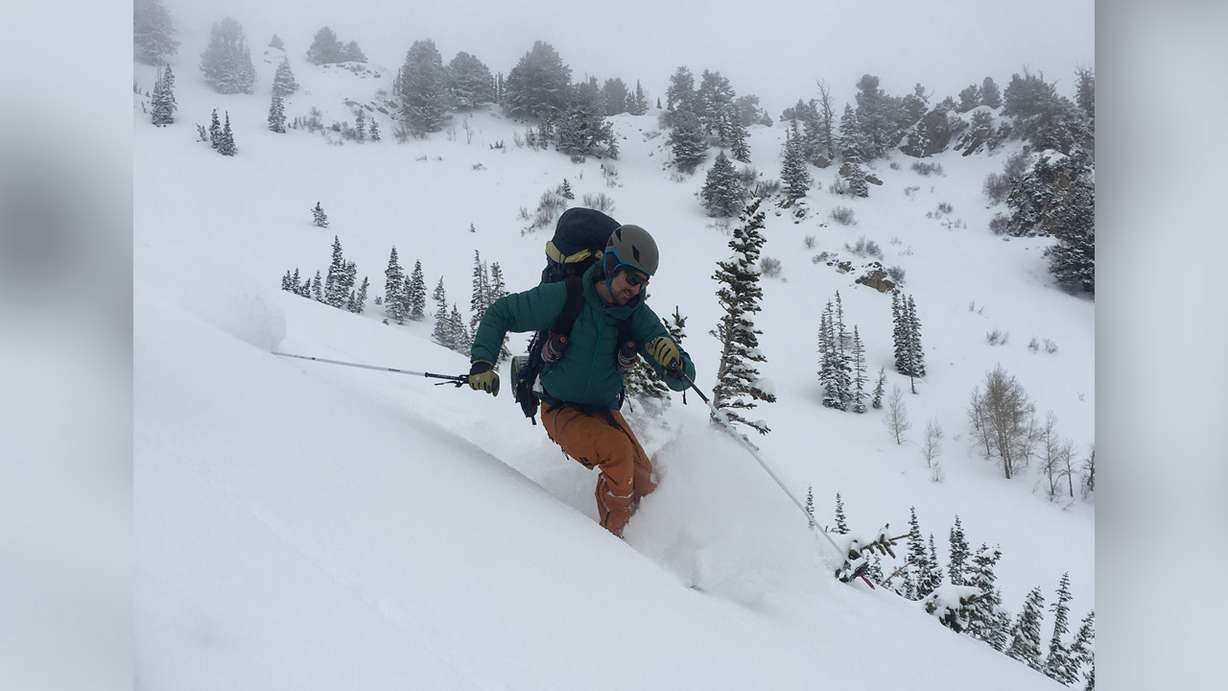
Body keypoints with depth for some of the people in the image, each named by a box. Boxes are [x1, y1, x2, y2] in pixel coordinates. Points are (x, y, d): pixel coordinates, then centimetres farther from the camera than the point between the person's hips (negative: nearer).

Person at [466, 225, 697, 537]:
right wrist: (482, 361, -20)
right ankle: (611, 536, -12)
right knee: (617, 452, -29)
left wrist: (674, 362, -35)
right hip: (562, 411, -4)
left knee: (643, 480, -9)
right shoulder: (563, 297, -19)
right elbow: (499, 313, -7)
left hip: (604, 411, 4)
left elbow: (681, 380, -11)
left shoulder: (639, 317, -10)